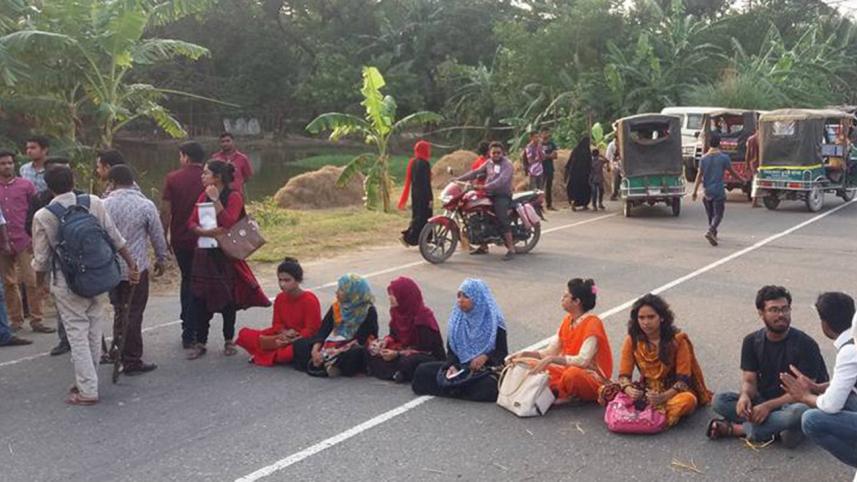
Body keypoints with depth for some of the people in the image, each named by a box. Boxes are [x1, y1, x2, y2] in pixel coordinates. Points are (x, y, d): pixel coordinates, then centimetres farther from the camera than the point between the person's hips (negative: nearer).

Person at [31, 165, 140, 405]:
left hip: (68, 284, -3)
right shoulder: (94, 203, -5)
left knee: (78, 335, 4)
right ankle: (87, 380, 28)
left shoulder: (42, 217, -9)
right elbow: (116, 238, -1)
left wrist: (39, 280, 17)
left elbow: (42, 259, -3)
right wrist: (131, 264, 8)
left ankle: (87, 391, 6)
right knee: (94, 333, 14)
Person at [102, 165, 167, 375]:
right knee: (133, 314, 3)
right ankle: (132, 361, 9)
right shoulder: (146, 205, -8)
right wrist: (161, 260, 15)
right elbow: (158, 237, -1)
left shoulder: (104, 205, -3)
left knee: (119, 311, 18)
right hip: (136, 268, -3)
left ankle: (119, 352, 24)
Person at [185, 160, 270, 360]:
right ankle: (200, 343, 12)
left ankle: (229, 341, 20)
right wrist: (205, 231, -17)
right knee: (199, 299, 2)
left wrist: (216, 200, -22)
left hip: (225, 255, -5)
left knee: (227, 299, 5)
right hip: (204, 254, 5)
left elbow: (229, 223, -20)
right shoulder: (204, 196, 10)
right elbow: (192, 223, 3)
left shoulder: (234, 197, -7)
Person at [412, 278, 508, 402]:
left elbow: (502, 353, -4)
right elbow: (451, 349, 8)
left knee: (487, 387, -39)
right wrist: (452, 366, -14)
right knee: (422, 371, -14)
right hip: (460, 367, 4)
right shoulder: (456, 319, 6)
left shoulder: (494, 321, -6)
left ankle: (451, 389, -15)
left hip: (486, 370, -4)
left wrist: (486, 357, -25)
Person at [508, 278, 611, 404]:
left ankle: (563, 395, -9)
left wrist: (552, 359, -34)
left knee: (572, 374, -38)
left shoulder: (592, 323, -18)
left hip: (595, 380, -7)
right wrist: (525, 354, -8)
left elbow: (582, 361, -28)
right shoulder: (567, 320, 6)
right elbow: (550, 351, 5)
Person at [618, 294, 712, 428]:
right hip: (647, 390, 2)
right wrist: (629, 390, -30)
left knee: (687, 400, -38)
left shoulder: (677, 340, -10)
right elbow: (624, 375, -6)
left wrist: (664, 396, -32)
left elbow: (683, 379, -13)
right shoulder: (632, 340, -4)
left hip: (673, 391, -2)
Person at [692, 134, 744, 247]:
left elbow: (699, 175, -1)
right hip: (719, 191, -4)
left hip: (707, 191, 4)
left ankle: (713, 233, 30)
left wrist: (695, 191, 1)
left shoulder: (704, 158, 2)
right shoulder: (724, 157, -7)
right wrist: (742, 179, 19)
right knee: (718, 214, -4)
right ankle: (710, 231, -26)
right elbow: (732, 172, 2)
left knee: (710, 214, 18)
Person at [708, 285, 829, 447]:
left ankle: (736, 429, -25)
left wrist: (768, 406, -29)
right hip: (763, 401, 4)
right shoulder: (752, 341, 1)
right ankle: (777, 431, -27)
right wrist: (745, 396, -28)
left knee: (799, 411, -40)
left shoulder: (805, 344, -13)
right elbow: (749, 380, -2)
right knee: (720, 401, -19)